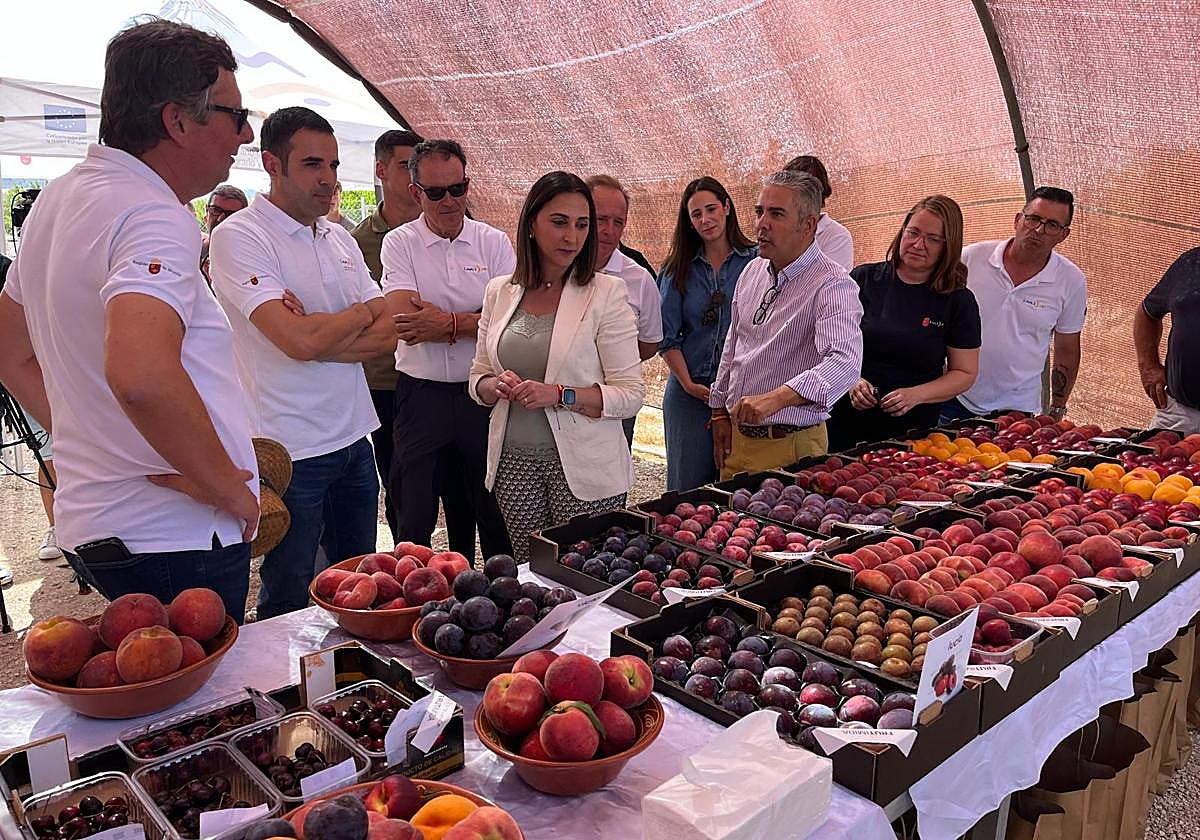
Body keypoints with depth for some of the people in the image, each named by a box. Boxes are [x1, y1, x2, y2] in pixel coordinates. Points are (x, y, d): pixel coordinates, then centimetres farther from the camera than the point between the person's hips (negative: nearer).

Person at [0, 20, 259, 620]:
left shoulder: (58, 200, 11)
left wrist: (81, 439, 15)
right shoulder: (154, 216, -20)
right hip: (173, 540, -9)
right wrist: (231, 487, -24)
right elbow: (140, 373, -38)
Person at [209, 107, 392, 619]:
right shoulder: (238, 237, -11)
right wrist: (360, 314, -6)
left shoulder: (340, 239, 11)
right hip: (292, 451, -7)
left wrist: (321, 338, -14)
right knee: (288, 604, 8)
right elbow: (297, 340, -24)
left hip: (354, 440, 7)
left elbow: (389, 331, 3)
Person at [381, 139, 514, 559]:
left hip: (483, 393, 1)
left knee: (495, 510, 11)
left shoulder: (494, 243, 3)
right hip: (421, 394, -1)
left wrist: (445, 322, -17)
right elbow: (407, 323, -15)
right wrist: (474, 321, -13)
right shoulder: (399, 243, -1)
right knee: (414, 516, 7)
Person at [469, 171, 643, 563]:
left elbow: (630, 393, -8)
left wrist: (559, 394, -21)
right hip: (514, 461, 3)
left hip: (584, 466, -3)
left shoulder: (606, 292, -5)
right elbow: (478, 378, 13)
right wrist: (498, 386, -9)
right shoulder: (500, 292, 7)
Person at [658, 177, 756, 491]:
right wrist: (688, 384, -7)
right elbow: (667, 337, 4)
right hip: (690, 392, 2)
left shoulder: (755, 261, 2)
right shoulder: (677, 270, 8)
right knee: (688, 485, 6)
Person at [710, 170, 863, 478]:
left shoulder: (833, 285, -18)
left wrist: (775, 398, -47)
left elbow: (844, 362, -35)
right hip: (736, 437, 7)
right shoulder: (752, 271, 6)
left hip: (789, 445, -7)